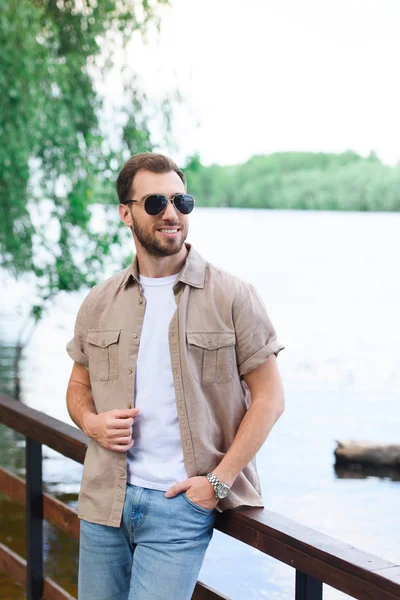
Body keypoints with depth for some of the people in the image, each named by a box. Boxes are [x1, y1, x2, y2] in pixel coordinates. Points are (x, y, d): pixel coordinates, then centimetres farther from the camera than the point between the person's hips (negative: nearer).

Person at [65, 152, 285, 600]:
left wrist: (219, 480, -10)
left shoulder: (233, 298, -4)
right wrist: (92, 423, -4)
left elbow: (269, 398, -4)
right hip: (104, 499, 4)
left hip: (182, 502, -4)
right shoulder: (98, 304, 8)